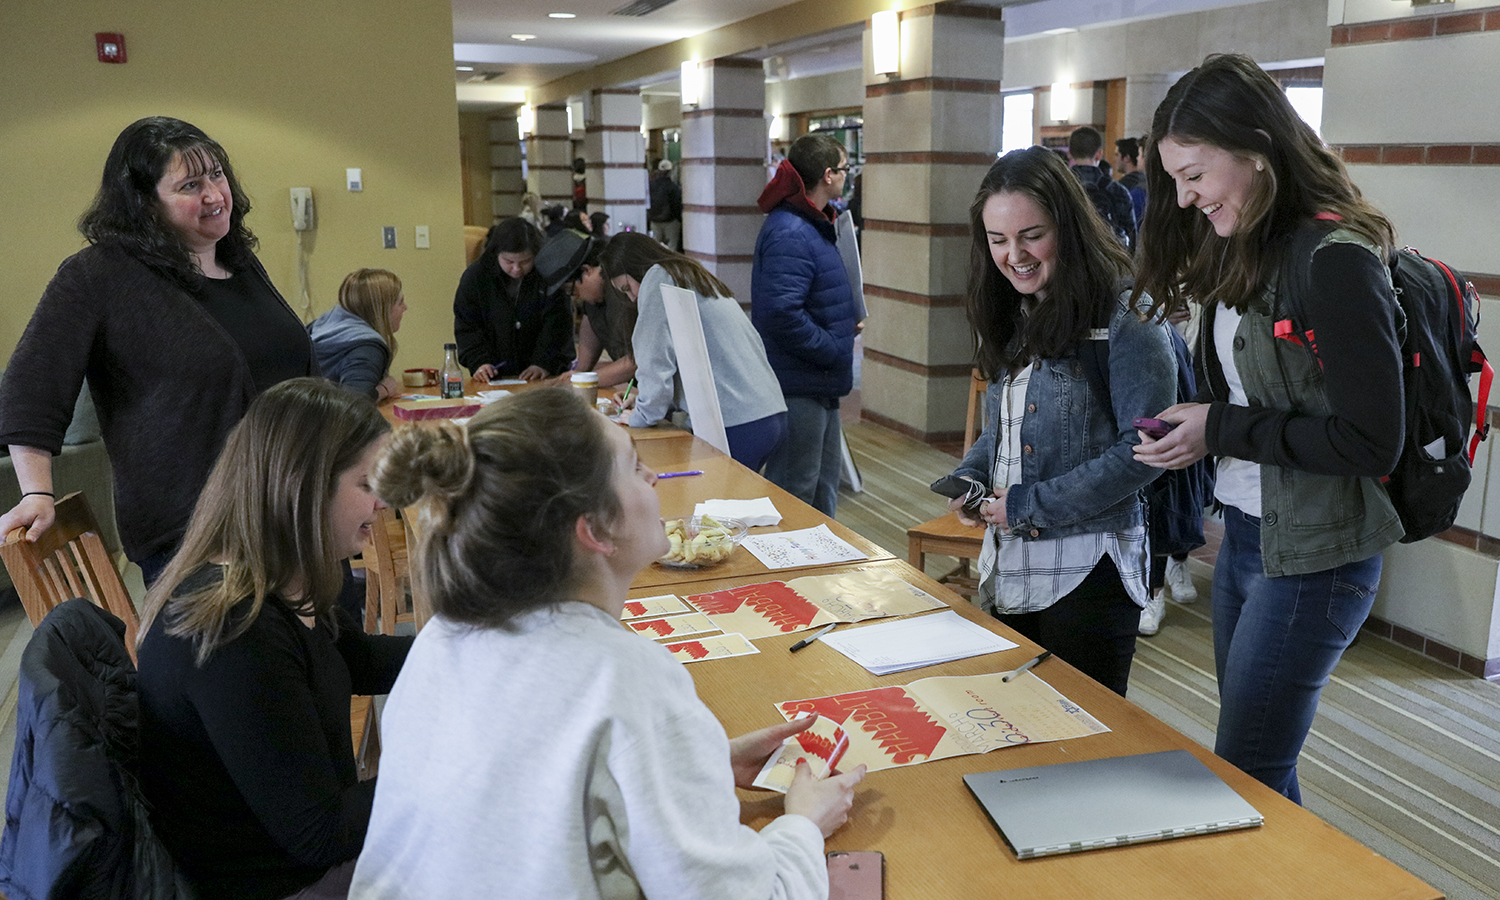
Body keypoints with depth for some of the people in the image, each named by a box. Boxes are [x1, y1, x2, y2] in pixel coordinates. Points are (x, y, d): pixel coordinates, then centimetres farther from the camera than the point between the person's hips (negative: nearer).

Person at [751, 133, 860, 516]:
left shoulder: (813, 224, 12)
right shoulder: (790, 234, -22)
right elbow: (782, 314, -31)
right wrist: (836, 351, -22)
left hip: (820, 384, 11)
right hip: (797, 387, -11)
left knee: (826, 476, 22)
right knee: (796, 491, 1)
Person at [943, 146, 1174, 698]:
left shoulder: (1124, 320, -14)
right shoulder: (1010, 318, 10)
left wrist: (1032, 504, -18)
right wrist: (969, 477, -1)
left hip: (1087, 573, -7)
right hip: (1007, 569, 7)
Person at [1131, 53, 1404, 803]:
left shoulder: (1338, 262, -19)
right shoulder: (1247, 255, 6)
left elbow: (1371, 441, -20)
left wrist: (1223, 430, -18)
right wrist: (1191, 430, -4)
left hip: (1313, 558, -8)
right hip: (1243, 537, 8)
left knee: (1244, 778, 3)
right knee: (1259, 767, 20)